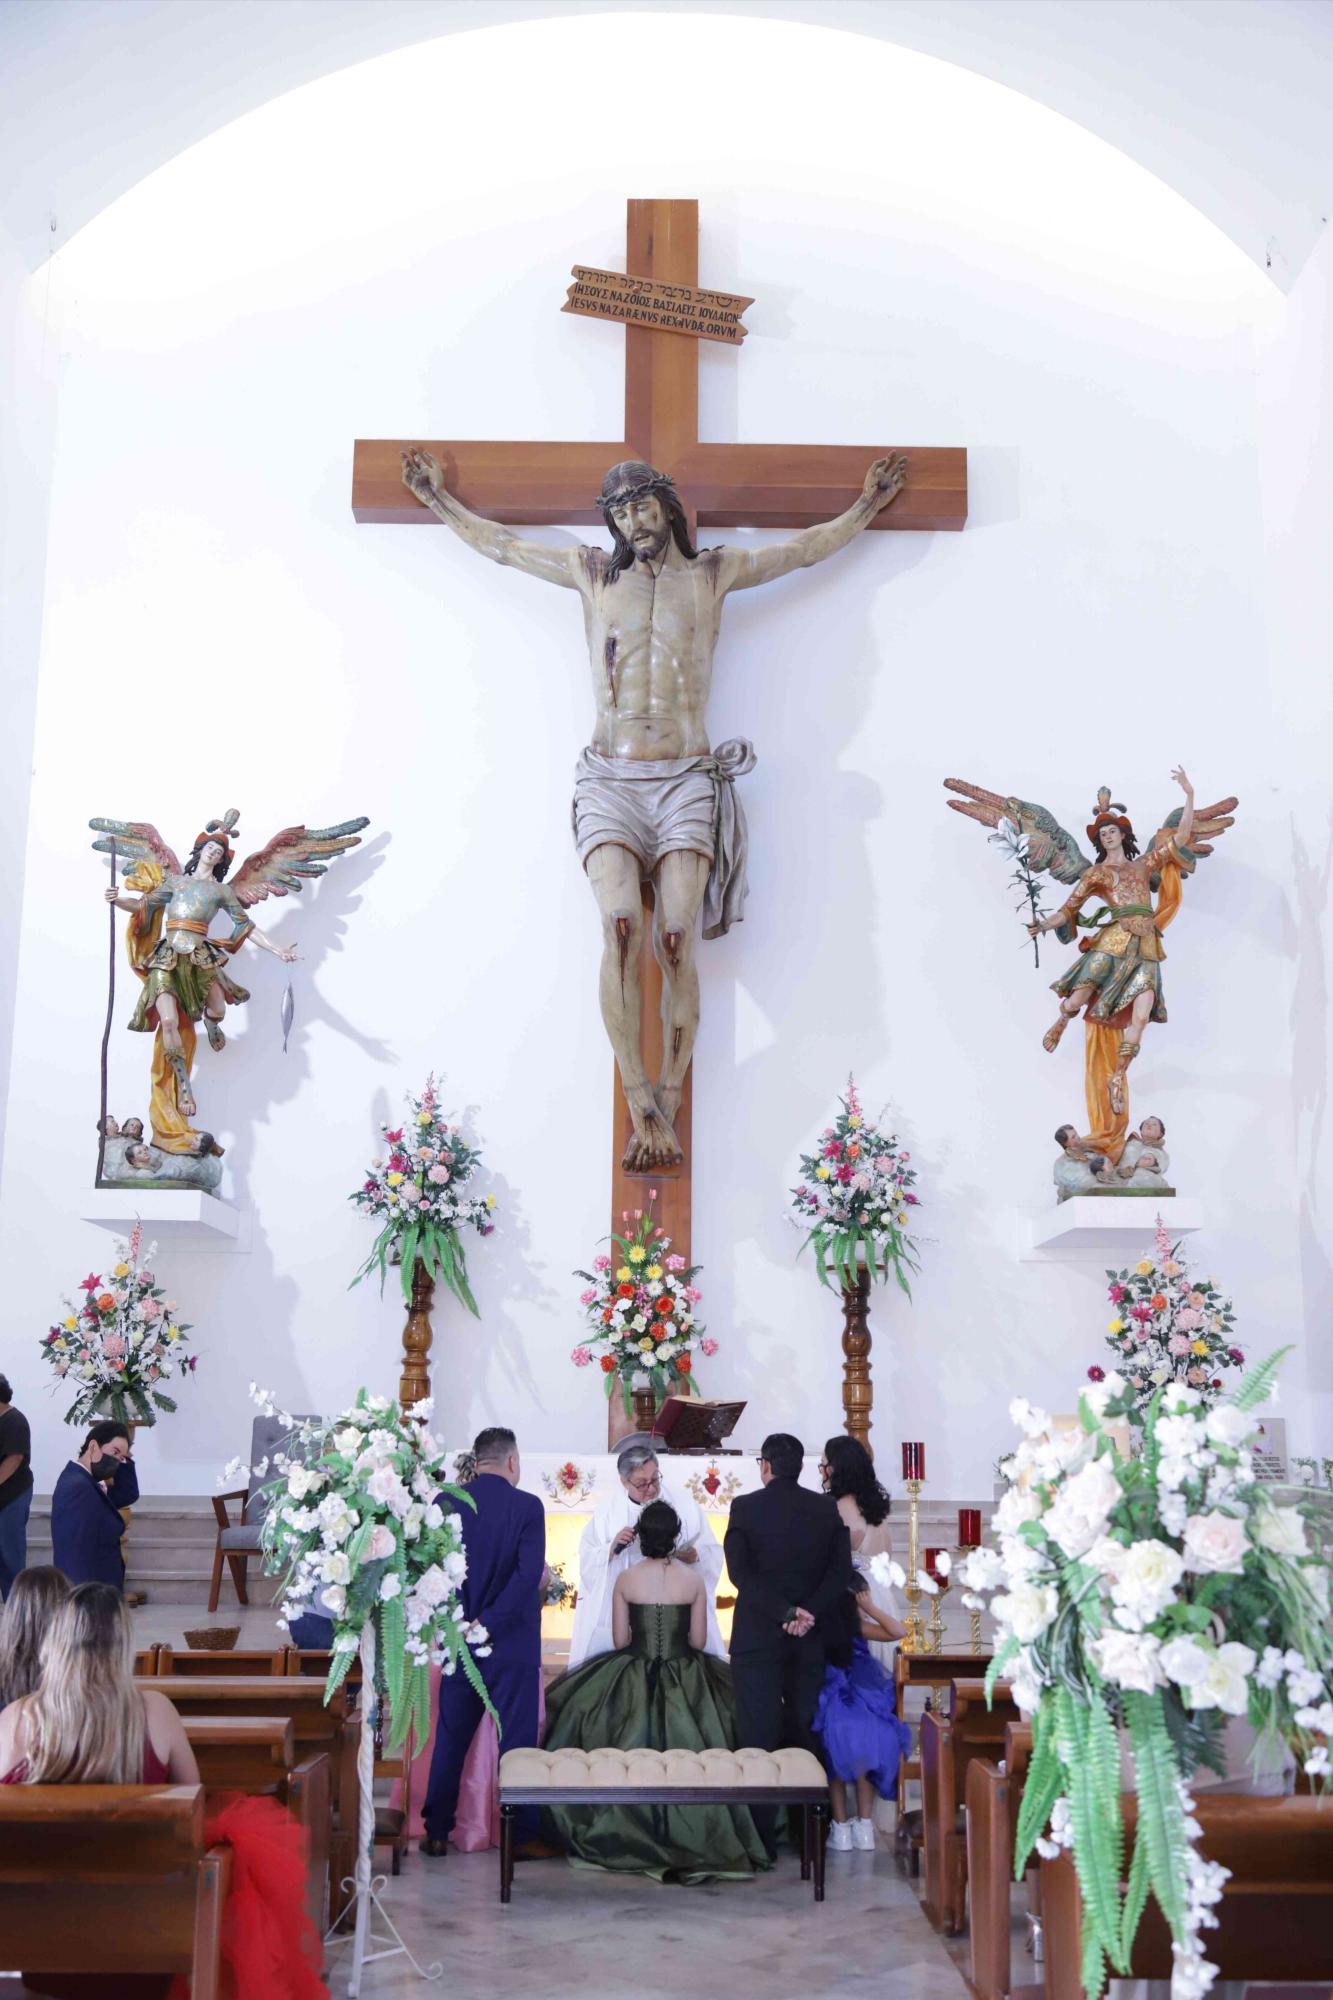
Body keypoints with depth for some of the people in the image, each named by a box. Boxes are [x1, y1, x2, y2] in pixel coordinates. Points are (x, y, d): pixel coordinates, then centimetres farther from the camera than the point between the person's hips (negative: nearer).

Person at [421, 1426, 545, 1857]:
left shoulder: (445, 1504, -2)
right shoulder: (527, 1506, -11)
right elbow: (529, 1575, -19)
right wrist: (489, 1623, -14)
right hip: (512, 1644, -3)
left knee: (450, 1739, 14)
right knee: (517, 1741, 7)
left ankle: (437, 1833, 18)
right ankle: (519, 1834, 11)